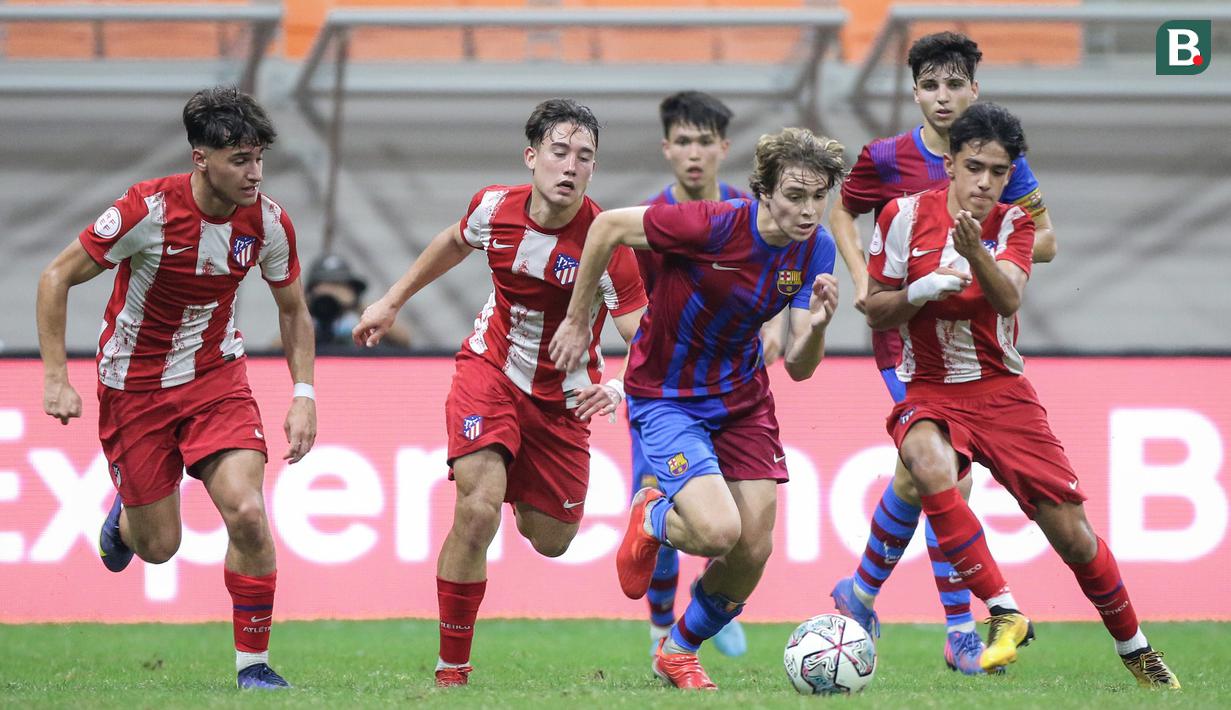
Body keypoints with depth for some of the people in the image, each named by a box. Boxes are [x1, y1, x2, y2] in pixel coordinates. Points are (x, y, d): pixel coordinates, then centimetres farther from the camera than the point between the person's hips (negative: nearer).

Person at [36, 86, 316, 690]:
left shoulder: (268, 222, -12)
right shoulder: (148, 210, -24)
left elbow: (293, 309, 6)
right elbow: (57, 277, -14)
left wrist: (304, 396, -4)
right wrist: (56, 379, -18)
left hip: (215, 374, 2)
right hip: (135, 385, -2)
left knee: (247, 513, -19)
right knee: (159, 546, 5)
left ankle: (253, 664, -6)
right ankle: (126, 518, 44)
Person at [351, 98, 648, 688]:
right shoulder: (495, 208, -14)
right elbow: (456, 241, 12)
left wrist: (618, 388, -48)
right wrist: (393, 301, 20)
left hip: (562, 397, 0)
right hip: (490, 369, 0)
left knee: (551, 540, 12)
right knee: (477, 510, -22)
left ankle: (525, 498, 52)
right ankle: (451, 670, -11)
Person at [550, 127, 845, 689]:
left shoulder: (815, 249, -10)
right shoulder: (715, 225, -27)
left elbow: (799, 367, -8)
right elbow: (607, 226, -16)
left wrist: (817, 325, -31)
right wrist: (576, 322, -8)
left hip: (742, 399, 6)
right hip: (665, 396, -6)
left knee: (753, 551, -1)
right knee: (717, 531, -24)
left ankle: (679, 651, 27)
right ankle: (650, 520, 14)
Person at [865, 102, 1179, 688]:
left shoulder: (1012, 224, 0)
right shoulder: (905, 216, -4)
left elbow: (1009, 298, -20)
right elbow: (876, 313, 2)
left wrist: (976, 253, -40)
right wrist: (920, 291, -19)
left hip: (1003, 392, 2)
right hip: (930, 393, -2)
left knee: (1072, 533, -2)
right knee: (929, 464, -38)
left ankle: (1133, 648, 22)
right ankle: (1004, 613, -33)